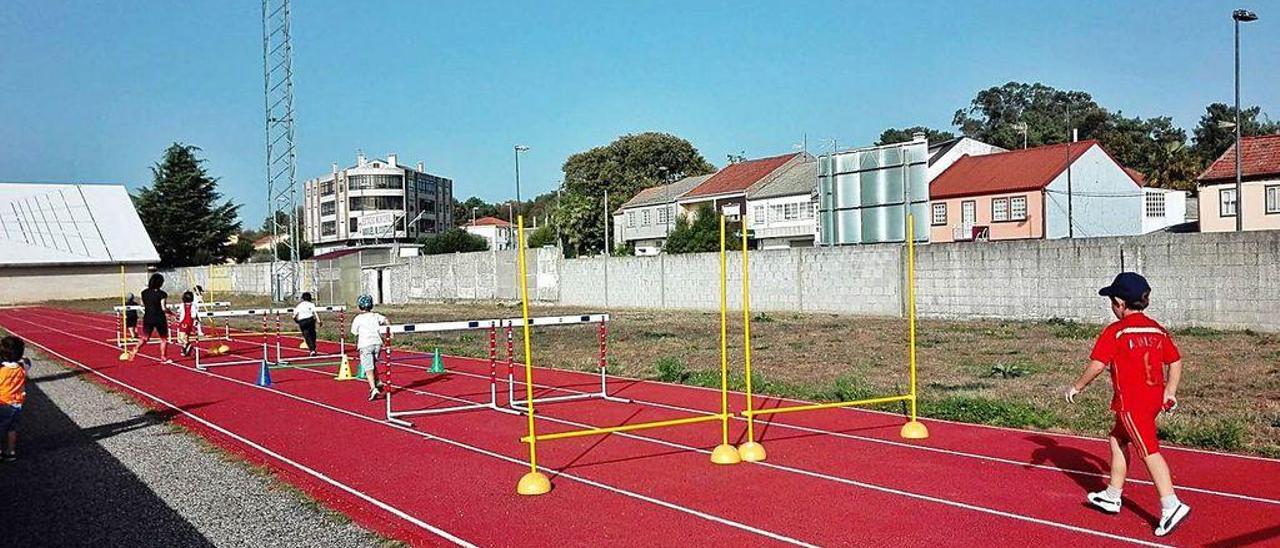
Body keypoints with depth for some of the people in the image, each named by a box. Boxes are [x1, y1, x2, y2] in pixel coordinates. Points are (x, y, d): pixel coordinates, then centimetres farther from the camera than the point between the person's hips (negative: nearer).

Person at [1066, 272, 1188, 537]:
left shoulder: (1115, 332, -11)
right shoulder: (1157, 330, 10)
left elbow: (1097, 364, -14)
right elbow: (1176, 362, 12)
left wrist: (1077, 387, -2)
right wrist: (1170, 391, 16)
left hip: (1131, 401, -8)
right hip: (1154, 397, 8)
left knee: (1149, 451, -10)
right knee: (1117, 440, 20)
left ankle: (1171, 506, -19)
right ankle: (1112, 497, 29)